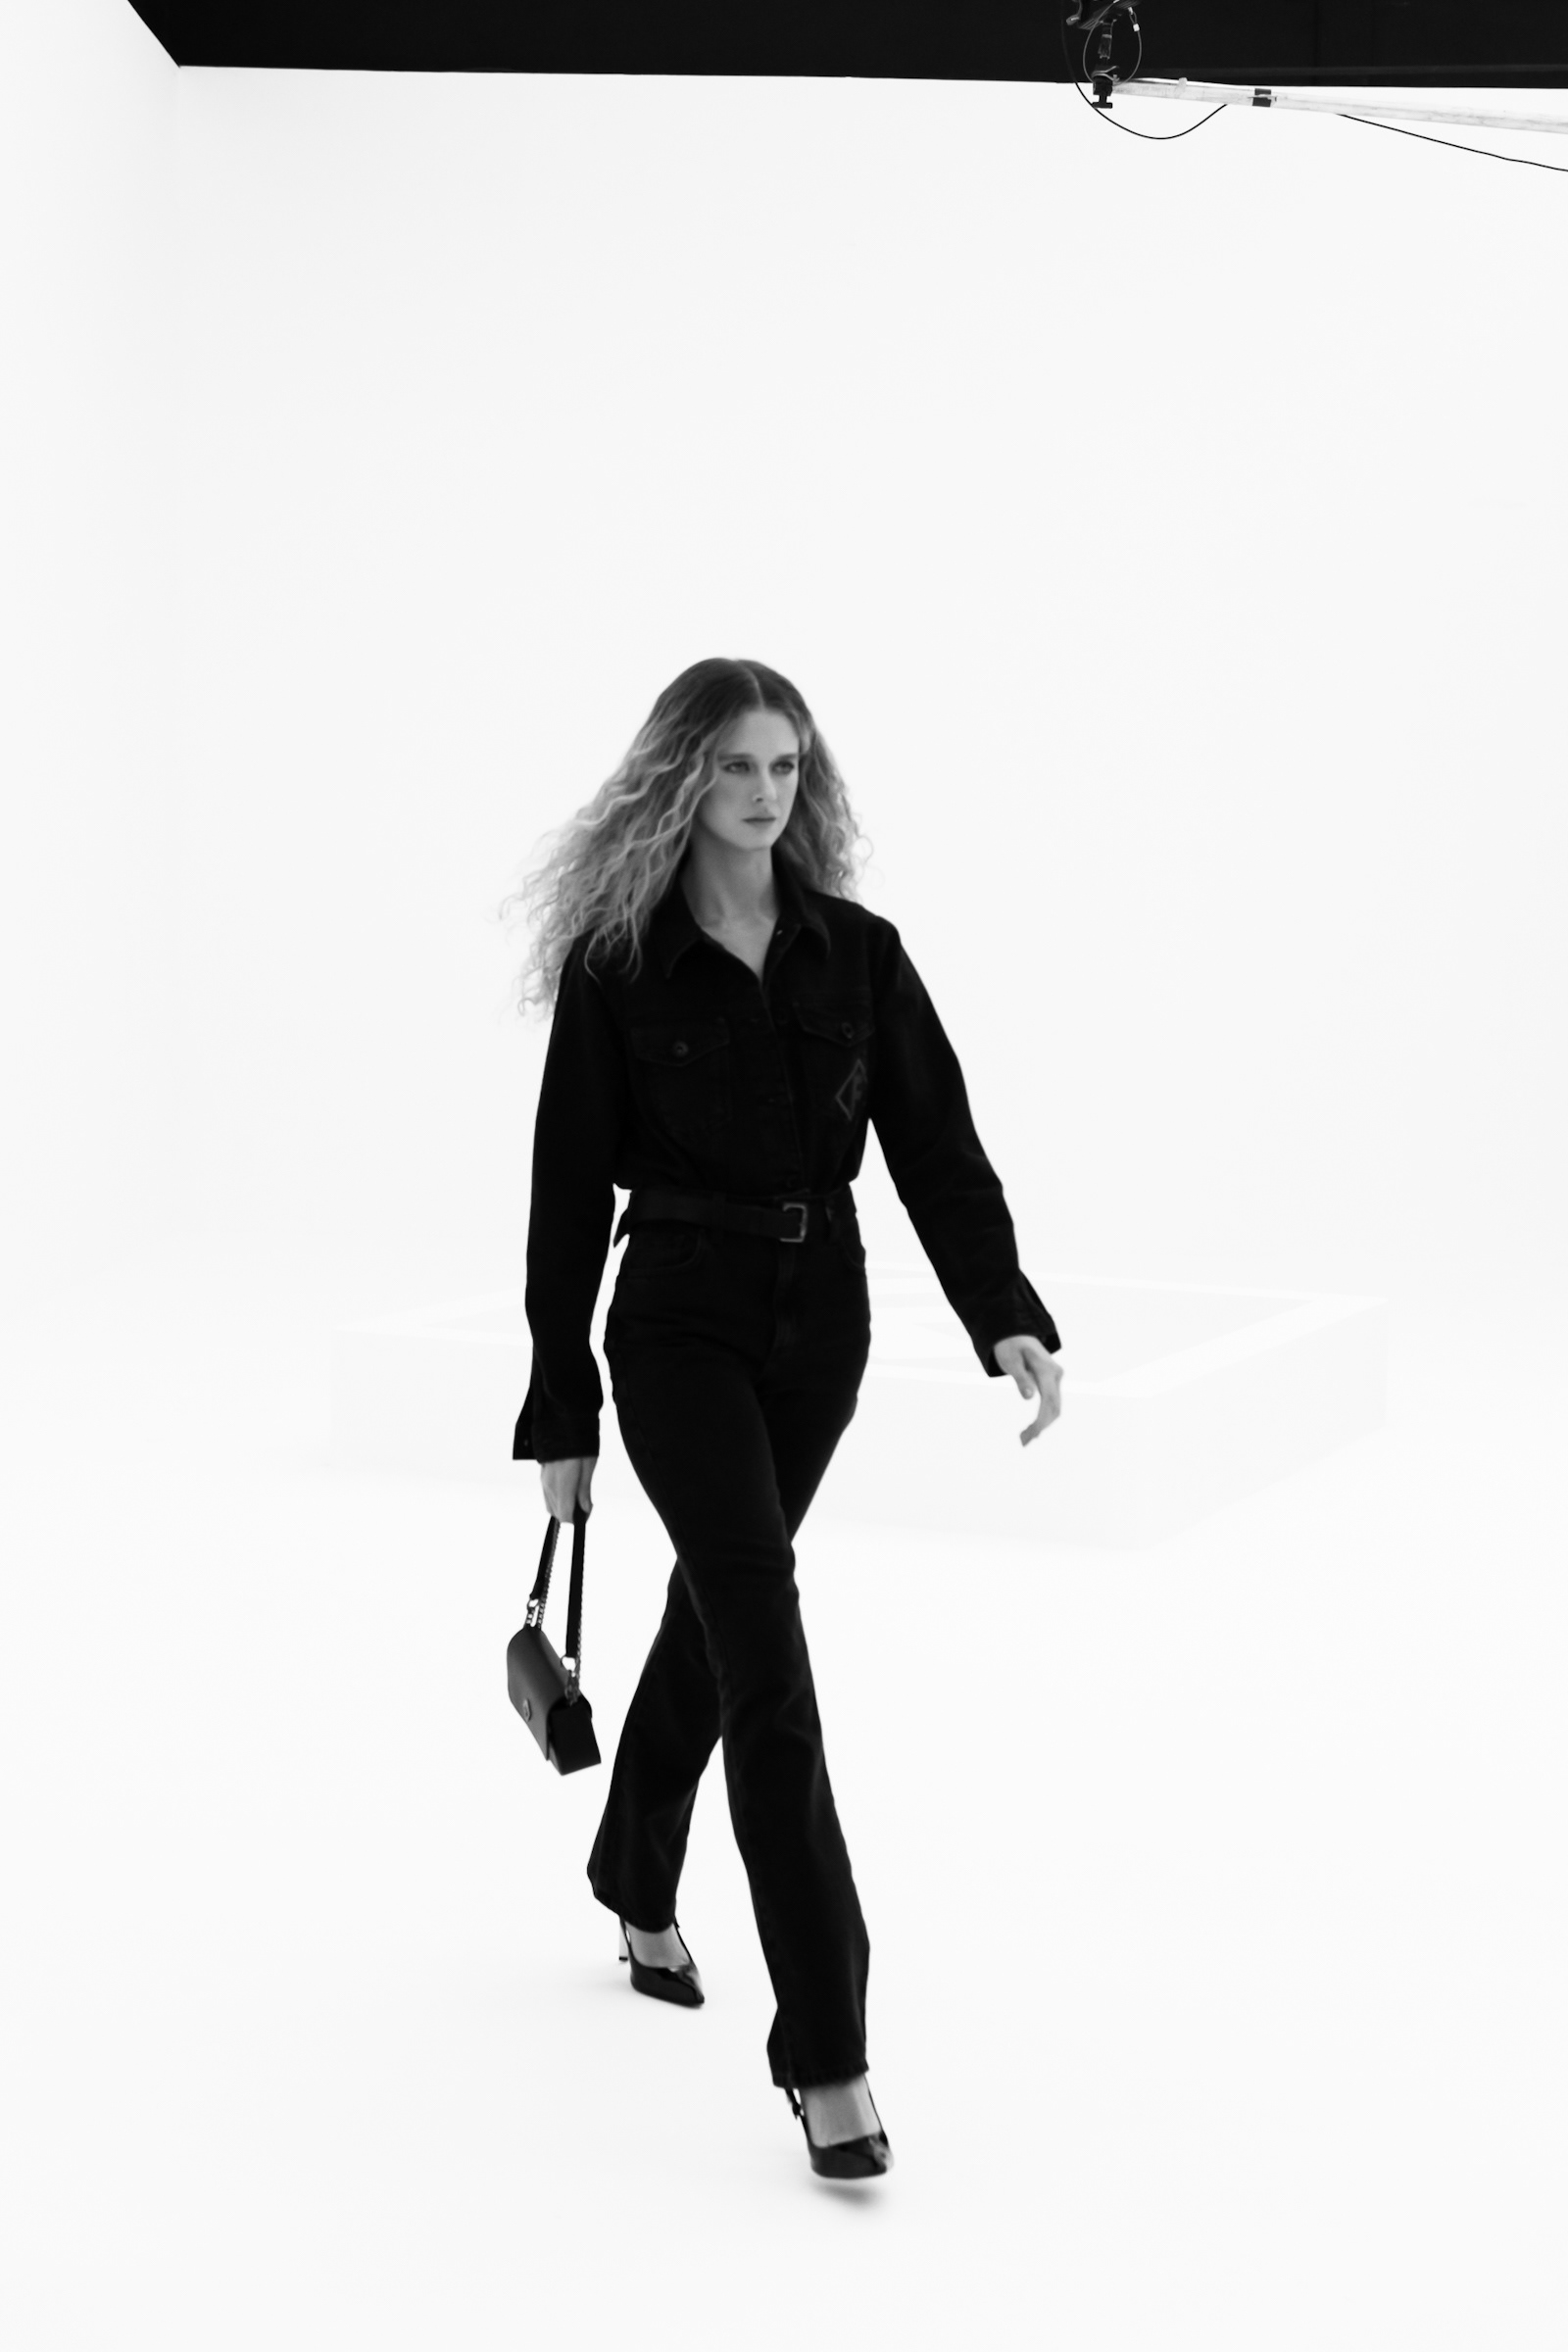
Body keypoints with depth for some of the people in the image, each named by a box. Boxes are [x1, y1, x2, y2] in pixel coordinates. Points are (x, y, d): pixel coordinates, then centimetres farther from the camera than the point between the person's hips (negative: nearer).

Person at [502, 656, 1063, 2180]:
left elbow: (935, 1143, -1)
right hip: (681, 1322, -4)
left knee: (716, 1604, 20)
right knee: (766, 1655, -14)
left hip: (819, 1317, 4)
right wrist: (561, 1411, -3)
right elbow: (571, 1187, -3)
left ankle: (637, 1885, 47)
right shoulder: (617, 964, -6)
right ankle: (824, 2052, -16)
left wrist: (1006, 1314, -16)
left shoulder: (858, 954, 2)